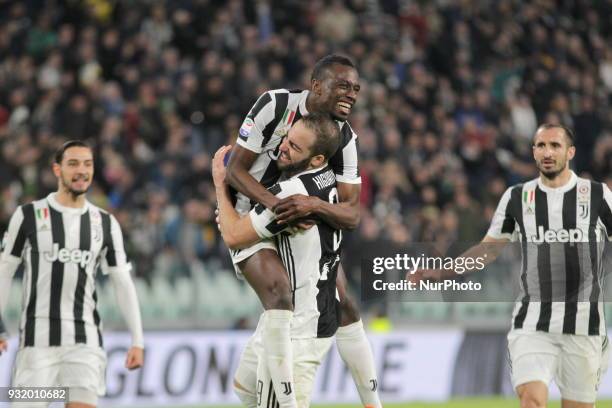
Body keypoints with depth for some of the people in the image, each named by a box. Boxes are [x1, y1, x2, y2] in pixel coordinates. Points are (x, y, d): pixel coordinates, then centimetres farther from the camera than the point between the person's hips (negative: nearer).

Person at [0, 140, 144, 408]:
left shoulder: (106, 224, 10)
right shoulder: (28, 215, 3)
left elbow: (123, 283, 11)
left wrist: (137, 340, 4)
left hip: (85, 339, 2)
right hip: (38, 336, -2)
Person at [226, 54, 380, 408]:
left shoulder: (345, 138, -9)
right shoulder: (275, 105, -19)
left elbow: (352, 215, -13)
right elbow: (236, 169, -16)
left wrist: (314, 205, -34)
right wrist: (276, 205, -31)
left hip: (306, 227, 5)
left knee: (345, 308, 3)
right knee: (280, 295, -29)